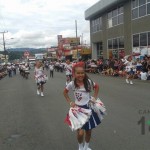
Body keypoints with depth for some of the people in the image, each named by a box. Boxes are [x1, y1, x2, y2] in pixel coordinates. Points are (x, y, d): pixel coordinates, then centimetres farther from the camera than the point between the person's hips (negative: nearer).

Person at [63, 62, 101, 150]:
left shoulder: (88, 81, -11)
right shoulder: (72, 84, -13)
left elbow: (97, 87, 8)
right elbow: (65, 92, 6)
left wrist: (94, 98, 3)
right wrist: (70, 102, -2)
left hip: (89, 108, 2)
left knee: (88, 131, 13)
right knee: (80, 132, -8)